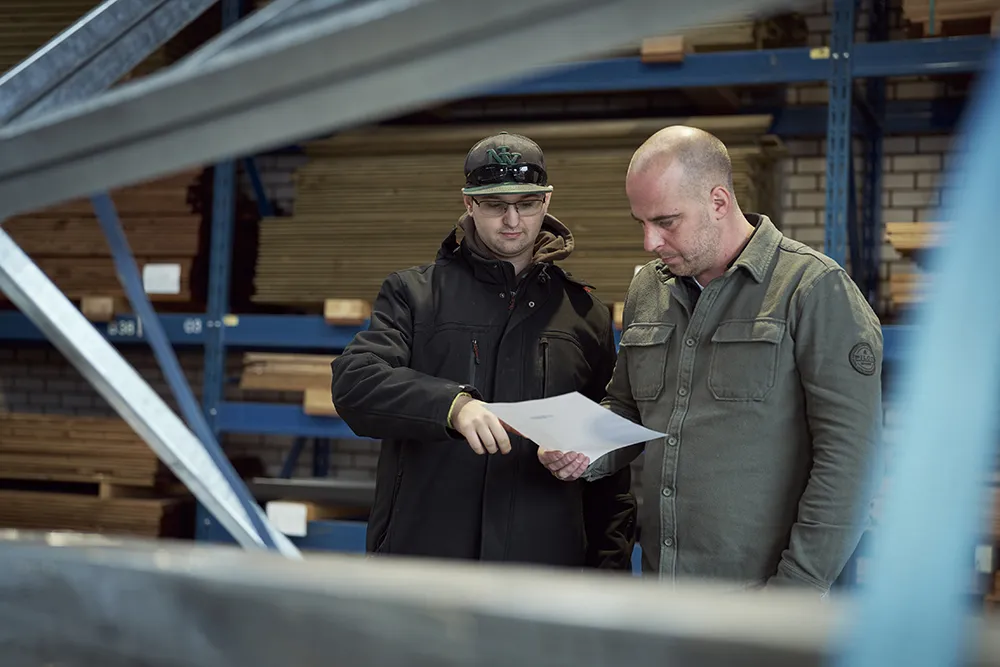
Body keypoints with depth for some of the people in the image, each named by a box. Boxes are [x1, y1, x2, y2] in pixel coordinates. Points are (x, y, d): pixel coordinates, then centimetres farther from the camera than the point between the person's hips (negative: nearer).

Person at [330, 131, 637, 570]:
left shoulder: (586, 315, 14)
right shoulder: (414, 293, 8)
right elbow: (353, 383, -10)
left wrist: (609, 567, 8)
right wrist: (452, 405, -27)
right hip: (421, 551, -1)